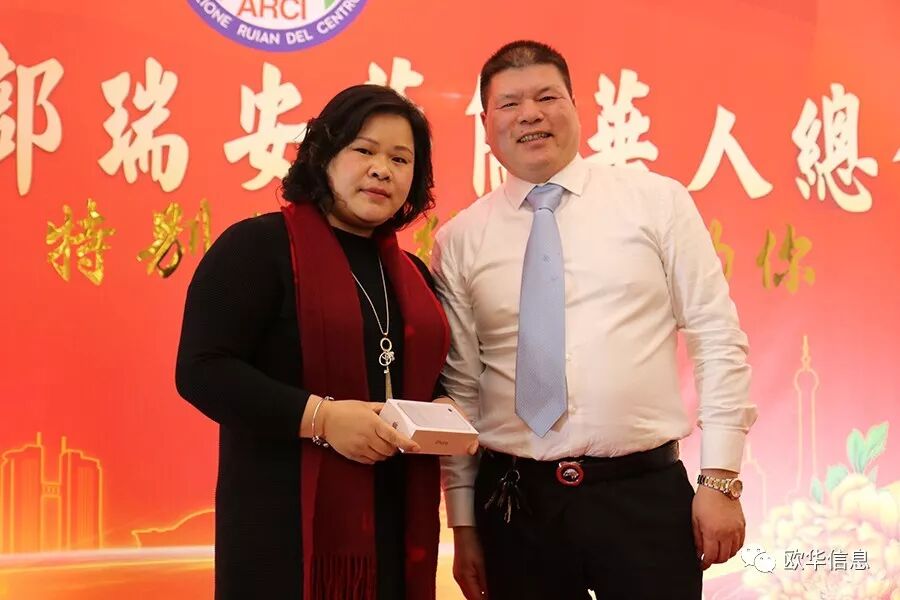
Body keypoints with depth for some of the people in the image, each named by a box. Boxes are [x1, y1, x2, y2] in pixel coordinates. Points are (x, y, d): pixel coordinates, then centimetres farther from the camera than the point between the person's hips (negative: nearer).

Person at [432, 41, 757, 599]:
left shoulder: (658, 201, 1)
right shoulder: (458, 241, 4)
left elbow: (718, 341, 0)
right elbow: (458, 387, 6)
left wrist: (721, 477, -6)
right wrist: (463, 522, 6)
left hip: (645, 492, -1)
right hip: (514, 501, 1)